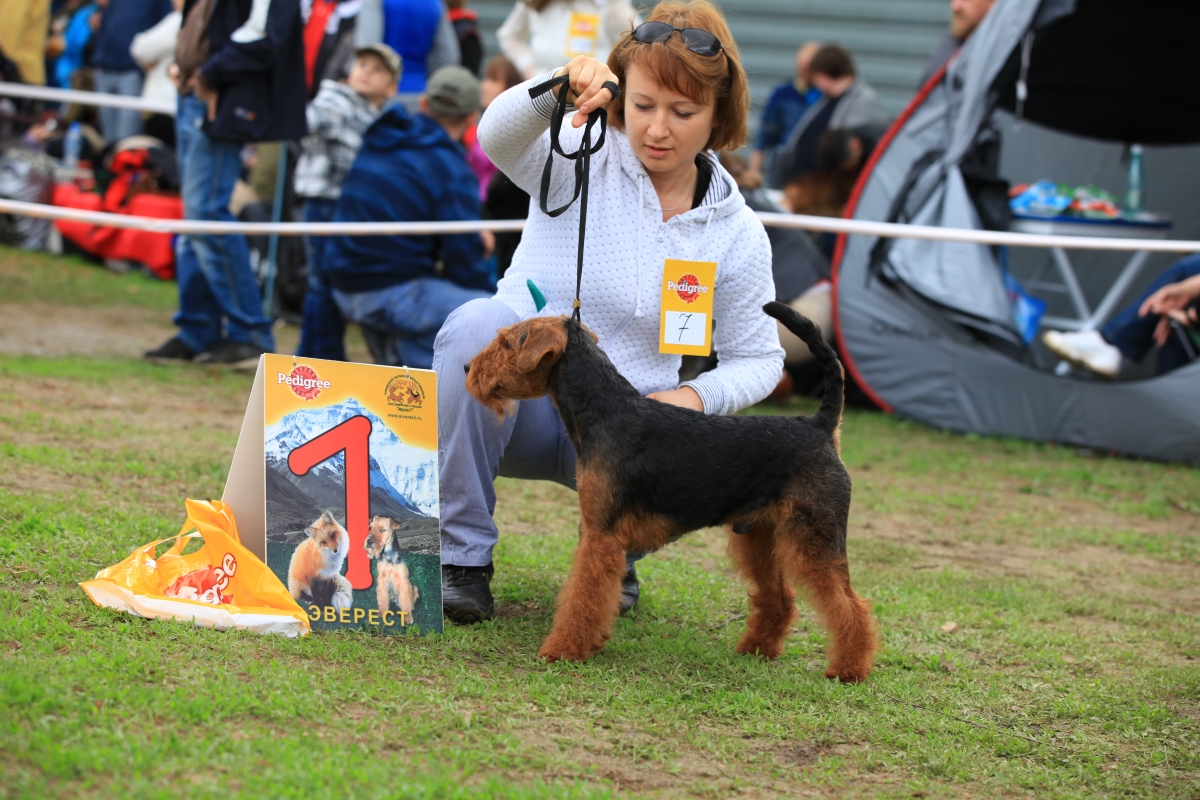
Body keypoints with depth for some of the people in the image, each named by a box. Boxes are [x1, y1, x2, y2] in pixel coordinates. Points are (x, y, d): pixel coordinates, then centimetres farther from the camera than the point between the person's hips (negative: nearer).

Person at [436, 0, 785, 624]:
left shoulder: (736, 234, 0)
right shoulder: (583, 156, -6)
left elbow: (758, 359, 6)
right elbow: (497, 138, -27)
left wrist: (696, 397, -15)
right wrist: (557, 86, -48)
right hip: (518, 401, -1)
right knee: (479, 325, -34)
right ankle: (461, 559, -23)